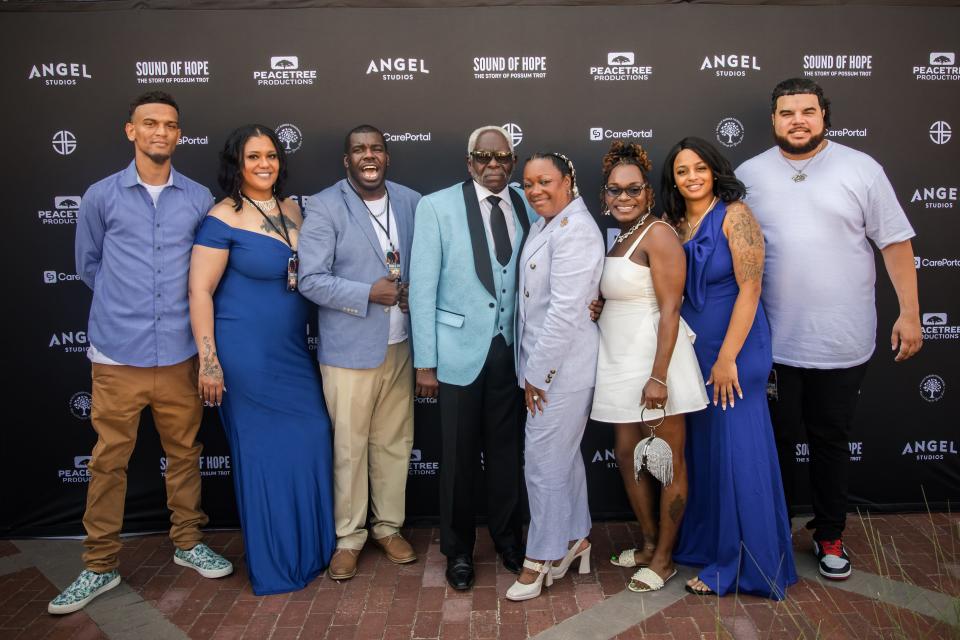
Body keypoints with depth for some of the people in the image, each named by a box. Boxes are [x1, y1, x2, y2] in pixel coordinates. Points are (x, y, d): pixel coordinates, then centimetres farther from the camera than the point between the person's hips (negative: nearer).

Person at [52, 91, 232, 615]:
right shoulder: (101, 196, 2)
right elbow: (88, 264, 13)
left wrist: (176, 304, 9)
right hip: (118, 354, -1)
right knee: (108, 460, 5)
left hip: (179, 352, 1)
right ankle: (100, 565, 18)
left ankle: (187, 543, 29)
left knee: (184, 452, 11)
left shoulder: (199, 199, 4)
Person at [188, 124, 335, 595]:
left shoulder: (291, 211, 8)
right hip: (245, 354, -6)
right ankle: (272, 562, 24)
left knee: (311, 439, 9)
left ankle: (310, 547, 30)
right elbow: (200, 291, -12)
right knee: (263, 451, 5)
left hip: (292, 352, 6)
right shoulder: (223, 219, -11)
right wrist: (209, 361, -15)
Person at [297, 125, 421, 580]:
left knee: (395, 442, 13)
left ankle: (388, 526, 31)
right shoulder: (324, 207, -6)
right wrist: (369, 293, -18)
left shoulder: (411, 201, 7)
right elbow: (311, 280, -11)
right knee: (349, 447, 6)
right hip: (349, 349, -4)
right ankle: (349, 537, 23)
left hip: (401, 346, 4)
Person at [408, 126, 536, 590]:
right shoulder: (436, 207, -5)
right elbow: (423, 287, -6)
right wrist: (425, 361, -8)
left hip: (512, 350, 3)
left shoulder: (529, 206, 3)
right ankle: (458, 550, 27)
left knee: (507, 449, 14)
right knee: (459, 455, 8)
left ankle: (508, 539, 34)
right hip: (460, 350, -2)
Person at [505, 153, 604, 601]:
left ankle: (543, 557, 17)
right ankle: (575, 538, 35)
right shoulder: (544, 225, 12)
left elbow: (565, 310, -23)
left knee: (544, 461, 1)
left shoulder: (575, 230, -18)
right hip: (544, 362, 10)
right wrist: (533, 370, 10)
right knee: (563, 455, 19)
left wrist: (538, 374, -17)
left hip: (562, 367, -9)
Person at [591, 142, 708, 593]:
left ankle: (664, 557, 19)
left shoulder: (657, 234, -12)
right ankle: (648, 543, 31)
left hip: (653, 360, -9)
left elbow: (669, 310, -17)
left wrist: (659, 376, -21)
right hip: (621, 364, 9)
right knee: (627, 456, 14)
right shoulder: (617, 238, 14)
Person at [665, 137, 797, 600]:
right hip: (693, 351, 7)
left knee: (738, 453, 1)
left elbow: (750, 288, -16)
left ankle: (742, 563, 16)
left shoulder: (734, 215, -10)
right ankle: (705, 544, 31)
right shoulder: (676, 225, 8)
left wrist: (727, 358, -18)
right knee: (702, 450, 15)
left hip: (734, 351, -6)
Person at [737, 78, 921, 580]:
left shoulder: (861, 169, -1)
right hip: (772, 343, 1)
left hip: (842, 344, 0)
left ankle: (830, 536, 31)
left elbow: (896, 242, 1)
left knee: (832, 442, 13)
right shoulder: (749, 175, 2)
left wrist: (909, 313, -5)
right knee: (776, 440, 11)